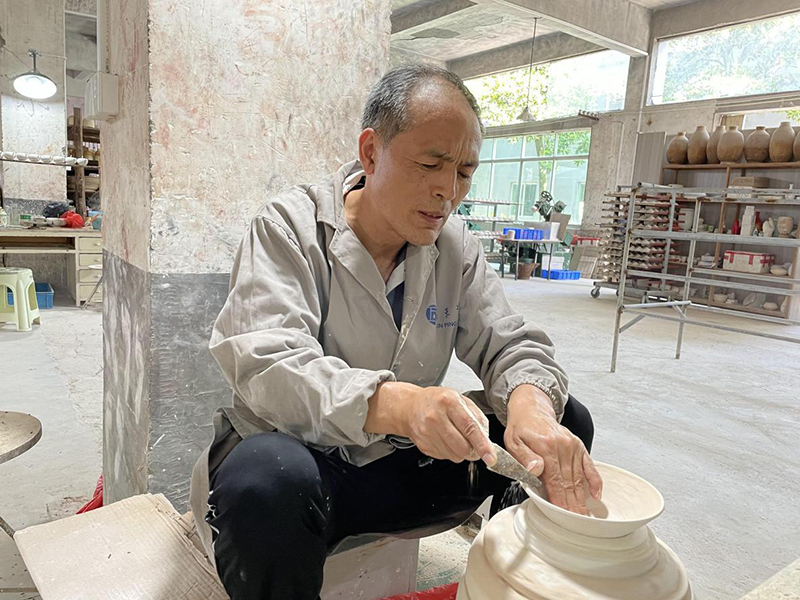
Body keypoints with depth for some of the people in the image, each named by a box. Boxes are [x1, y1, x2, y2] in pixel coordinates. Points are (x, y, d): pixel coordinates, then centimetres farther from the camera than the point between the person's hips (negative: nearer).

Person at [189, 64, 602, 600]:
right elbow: (266, 366, -26)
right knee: (268, 477, -39)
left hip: (400, 463, 5)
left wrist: (530, 403, -25)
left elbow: (511, 344, 0)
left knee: (566, 424, -6)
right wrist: (397, 404, -44)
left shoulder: (456, 246, 2)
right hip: (297, 453, -4)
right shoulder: (289, 228, -13)